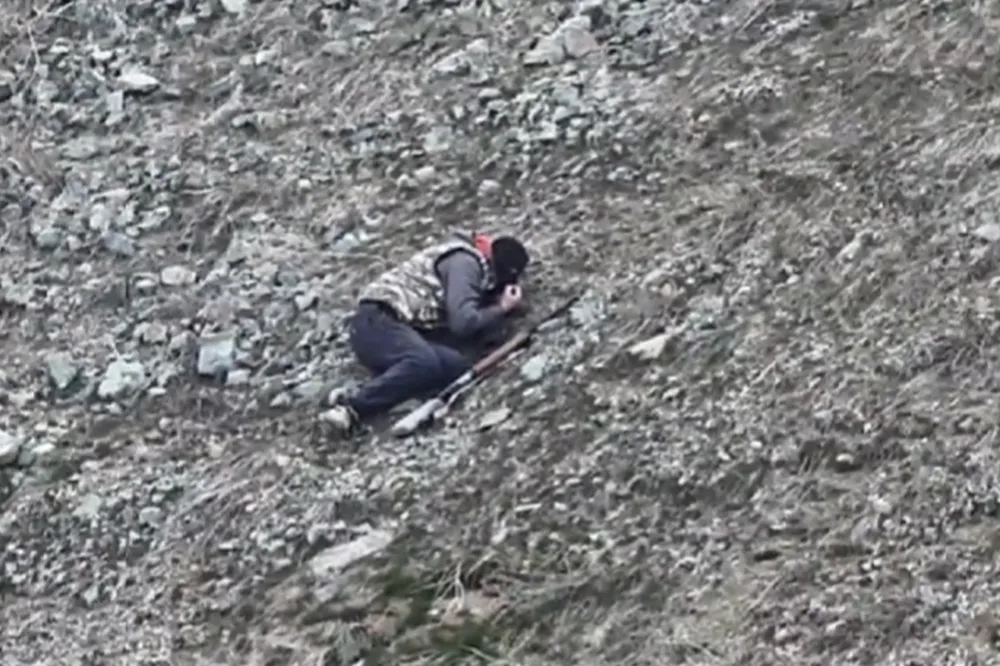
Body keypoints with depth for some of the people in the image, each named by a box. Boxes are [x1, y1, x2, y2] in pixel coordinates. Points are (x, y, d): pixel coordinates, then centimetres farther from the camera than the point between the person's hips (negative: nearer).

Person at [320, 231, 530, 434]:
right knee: (425, 363, -37)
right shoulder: (465, 262, -8)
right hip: (377, 322, -9)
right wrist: (501, 309, -4)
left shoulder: (475, 263, 21)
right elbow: (463, 322, -19)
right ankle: (351, 409, -38)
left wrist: (504, 305, 2)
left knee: (458, 366, -16)